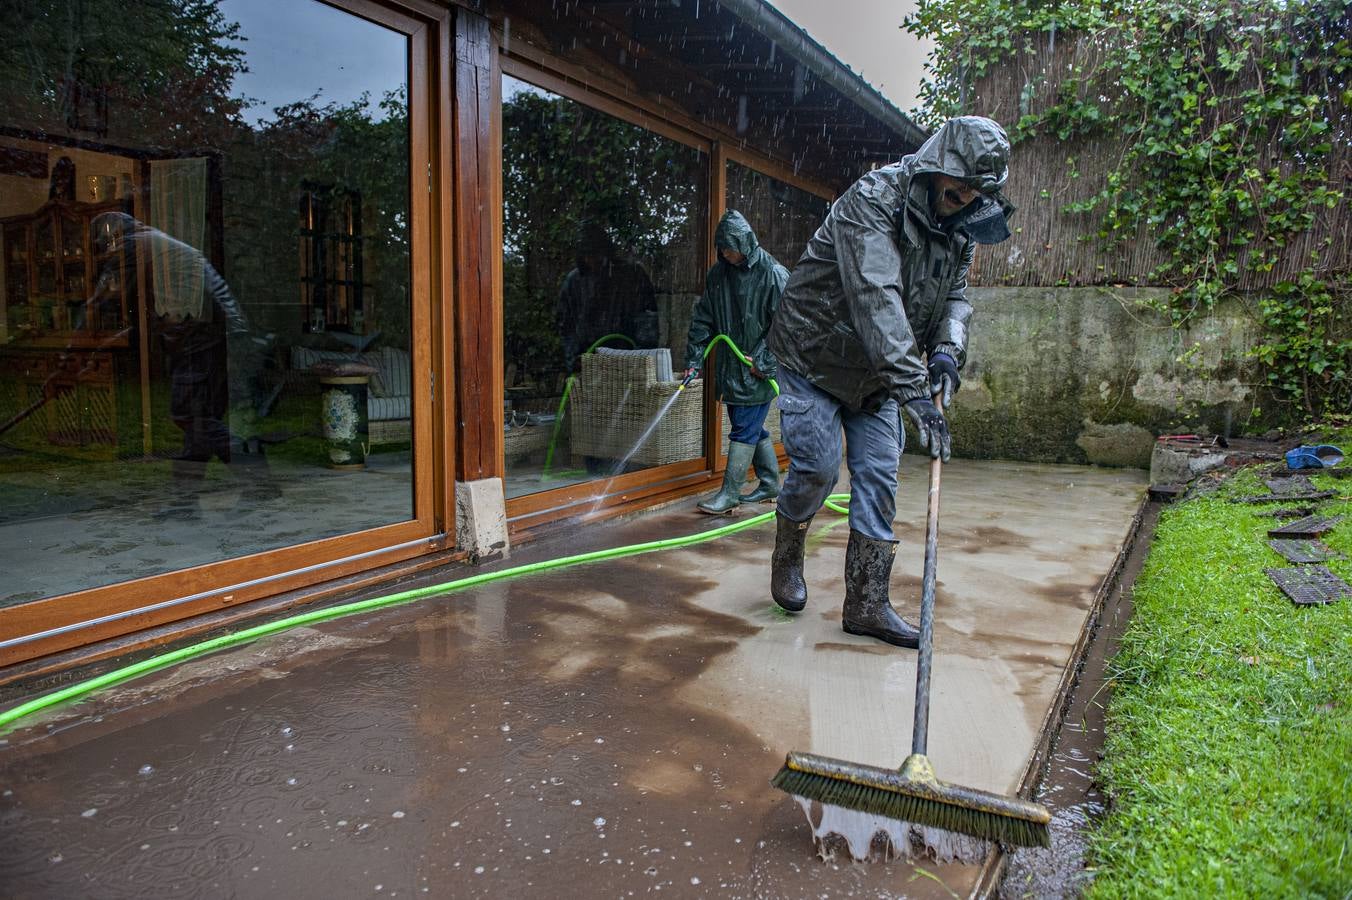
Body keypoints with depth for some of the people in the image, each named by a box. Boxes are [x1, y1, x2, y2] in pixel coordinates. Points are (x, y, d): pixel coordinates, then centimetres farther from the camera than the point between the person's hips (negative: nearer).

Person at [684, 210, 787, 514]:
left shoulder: (774, 275, -11)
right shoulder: (718, 273, 7)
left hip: (758, 372, -6)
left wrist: (762, 362, -15)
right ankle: (771, 483, 29)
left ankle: (730, 493, 1)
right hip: (730, 369, 7)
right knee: (753, 428, 15)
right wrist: (694, 360, 3)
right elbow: (702, 320, 10)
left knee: (745, 429, -5)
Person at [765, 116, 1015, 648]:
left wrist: (948, 348, -19)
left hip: (876, 371, 7)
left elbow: (956, 296, 6)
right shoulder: (872, 200, -25)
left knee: (878, 476, 0)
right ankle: (786, 559, 20)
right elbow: (876, 298, -37)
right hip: (814, 353, -6)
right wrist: (913, 390, -44)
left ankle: (867, 605, 7)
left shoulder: (962, 229, 0)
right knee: (817, 466, -10)